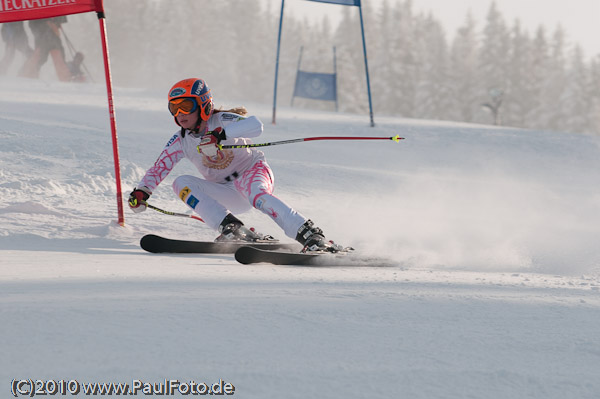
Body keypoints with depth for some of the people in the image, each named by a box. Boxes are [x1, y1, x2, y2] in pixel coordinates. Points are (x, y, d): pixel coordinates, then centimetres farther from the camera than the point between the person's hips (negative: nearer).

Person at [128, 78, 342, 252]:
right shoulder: (180, 142, 0)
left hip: (252, 172, -6)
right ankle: (232, 229, -30)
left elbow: (255, 125, -35)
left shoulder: (221, 120, -16)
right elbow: (158, 168, 2)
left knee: (258, 196, -39)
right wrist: (141, 191, -17)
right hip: (226, 194, 6)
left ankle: (311, 236, -45)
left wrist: (219, 134, -49)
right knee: (182, 183, -17)